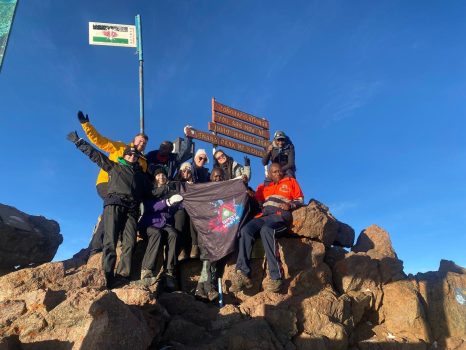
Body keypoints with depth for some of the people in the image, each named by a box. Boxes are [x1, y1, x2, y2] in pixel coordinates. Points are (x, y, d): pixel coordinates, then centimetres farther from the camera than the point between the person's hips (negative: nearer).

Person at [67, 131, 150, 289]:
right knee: (110, 241, -16)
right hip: (114, 203, -2)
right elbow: (94, 154, 25)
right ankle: (107, 277, -23)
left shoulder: (141, 174, 32)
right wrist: (78, 141, 24)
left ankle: (122, 276, -21)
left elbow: (146, 192, 28)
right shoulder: (114, 166, 26)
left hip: (132, 209, 2)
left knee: (129, 243, -16)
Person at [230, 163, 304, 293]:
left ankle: (276, 277, -37)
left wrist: (290, 205, -4)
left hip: (281, 214, -4)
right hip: (265, 214, 4)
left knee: (266, 230, -37)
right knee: (245, 230, -26)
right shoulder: (264, 186, 31)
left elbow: (300, 199, 15)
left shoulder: (291, 181, 22)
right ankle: (243, 274, -31)